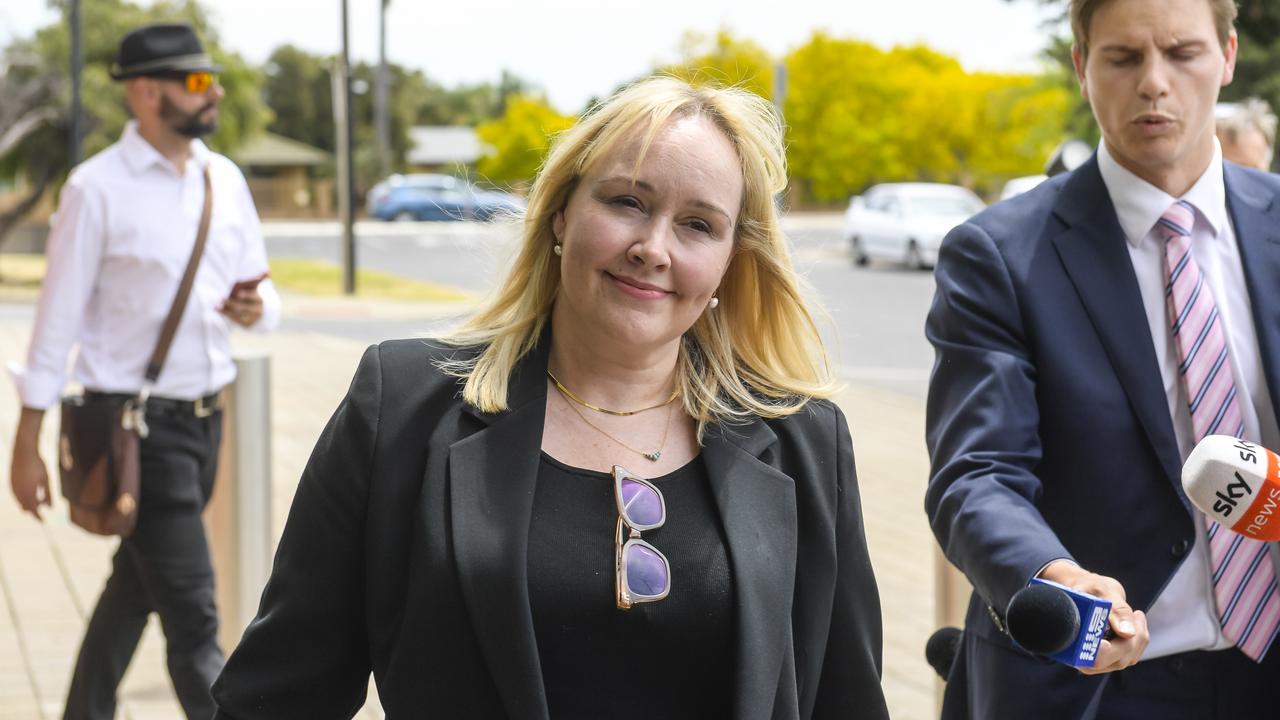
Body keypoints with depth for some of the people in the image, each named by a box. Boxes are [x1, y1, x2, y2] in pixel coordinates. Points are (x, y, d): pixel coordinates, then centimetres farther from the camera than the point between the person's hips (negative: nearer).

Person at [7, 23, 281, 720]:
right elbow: (60, 314, -9)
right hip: (138, 425, -6)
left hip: (205, 419, 6)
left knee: (134, 589, 20)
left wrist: (257, 309, -10)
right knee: (192, 619, -6)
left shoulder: (224, 178, 7)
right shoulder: (97, 188, -11)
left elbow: (260, 289, 15)